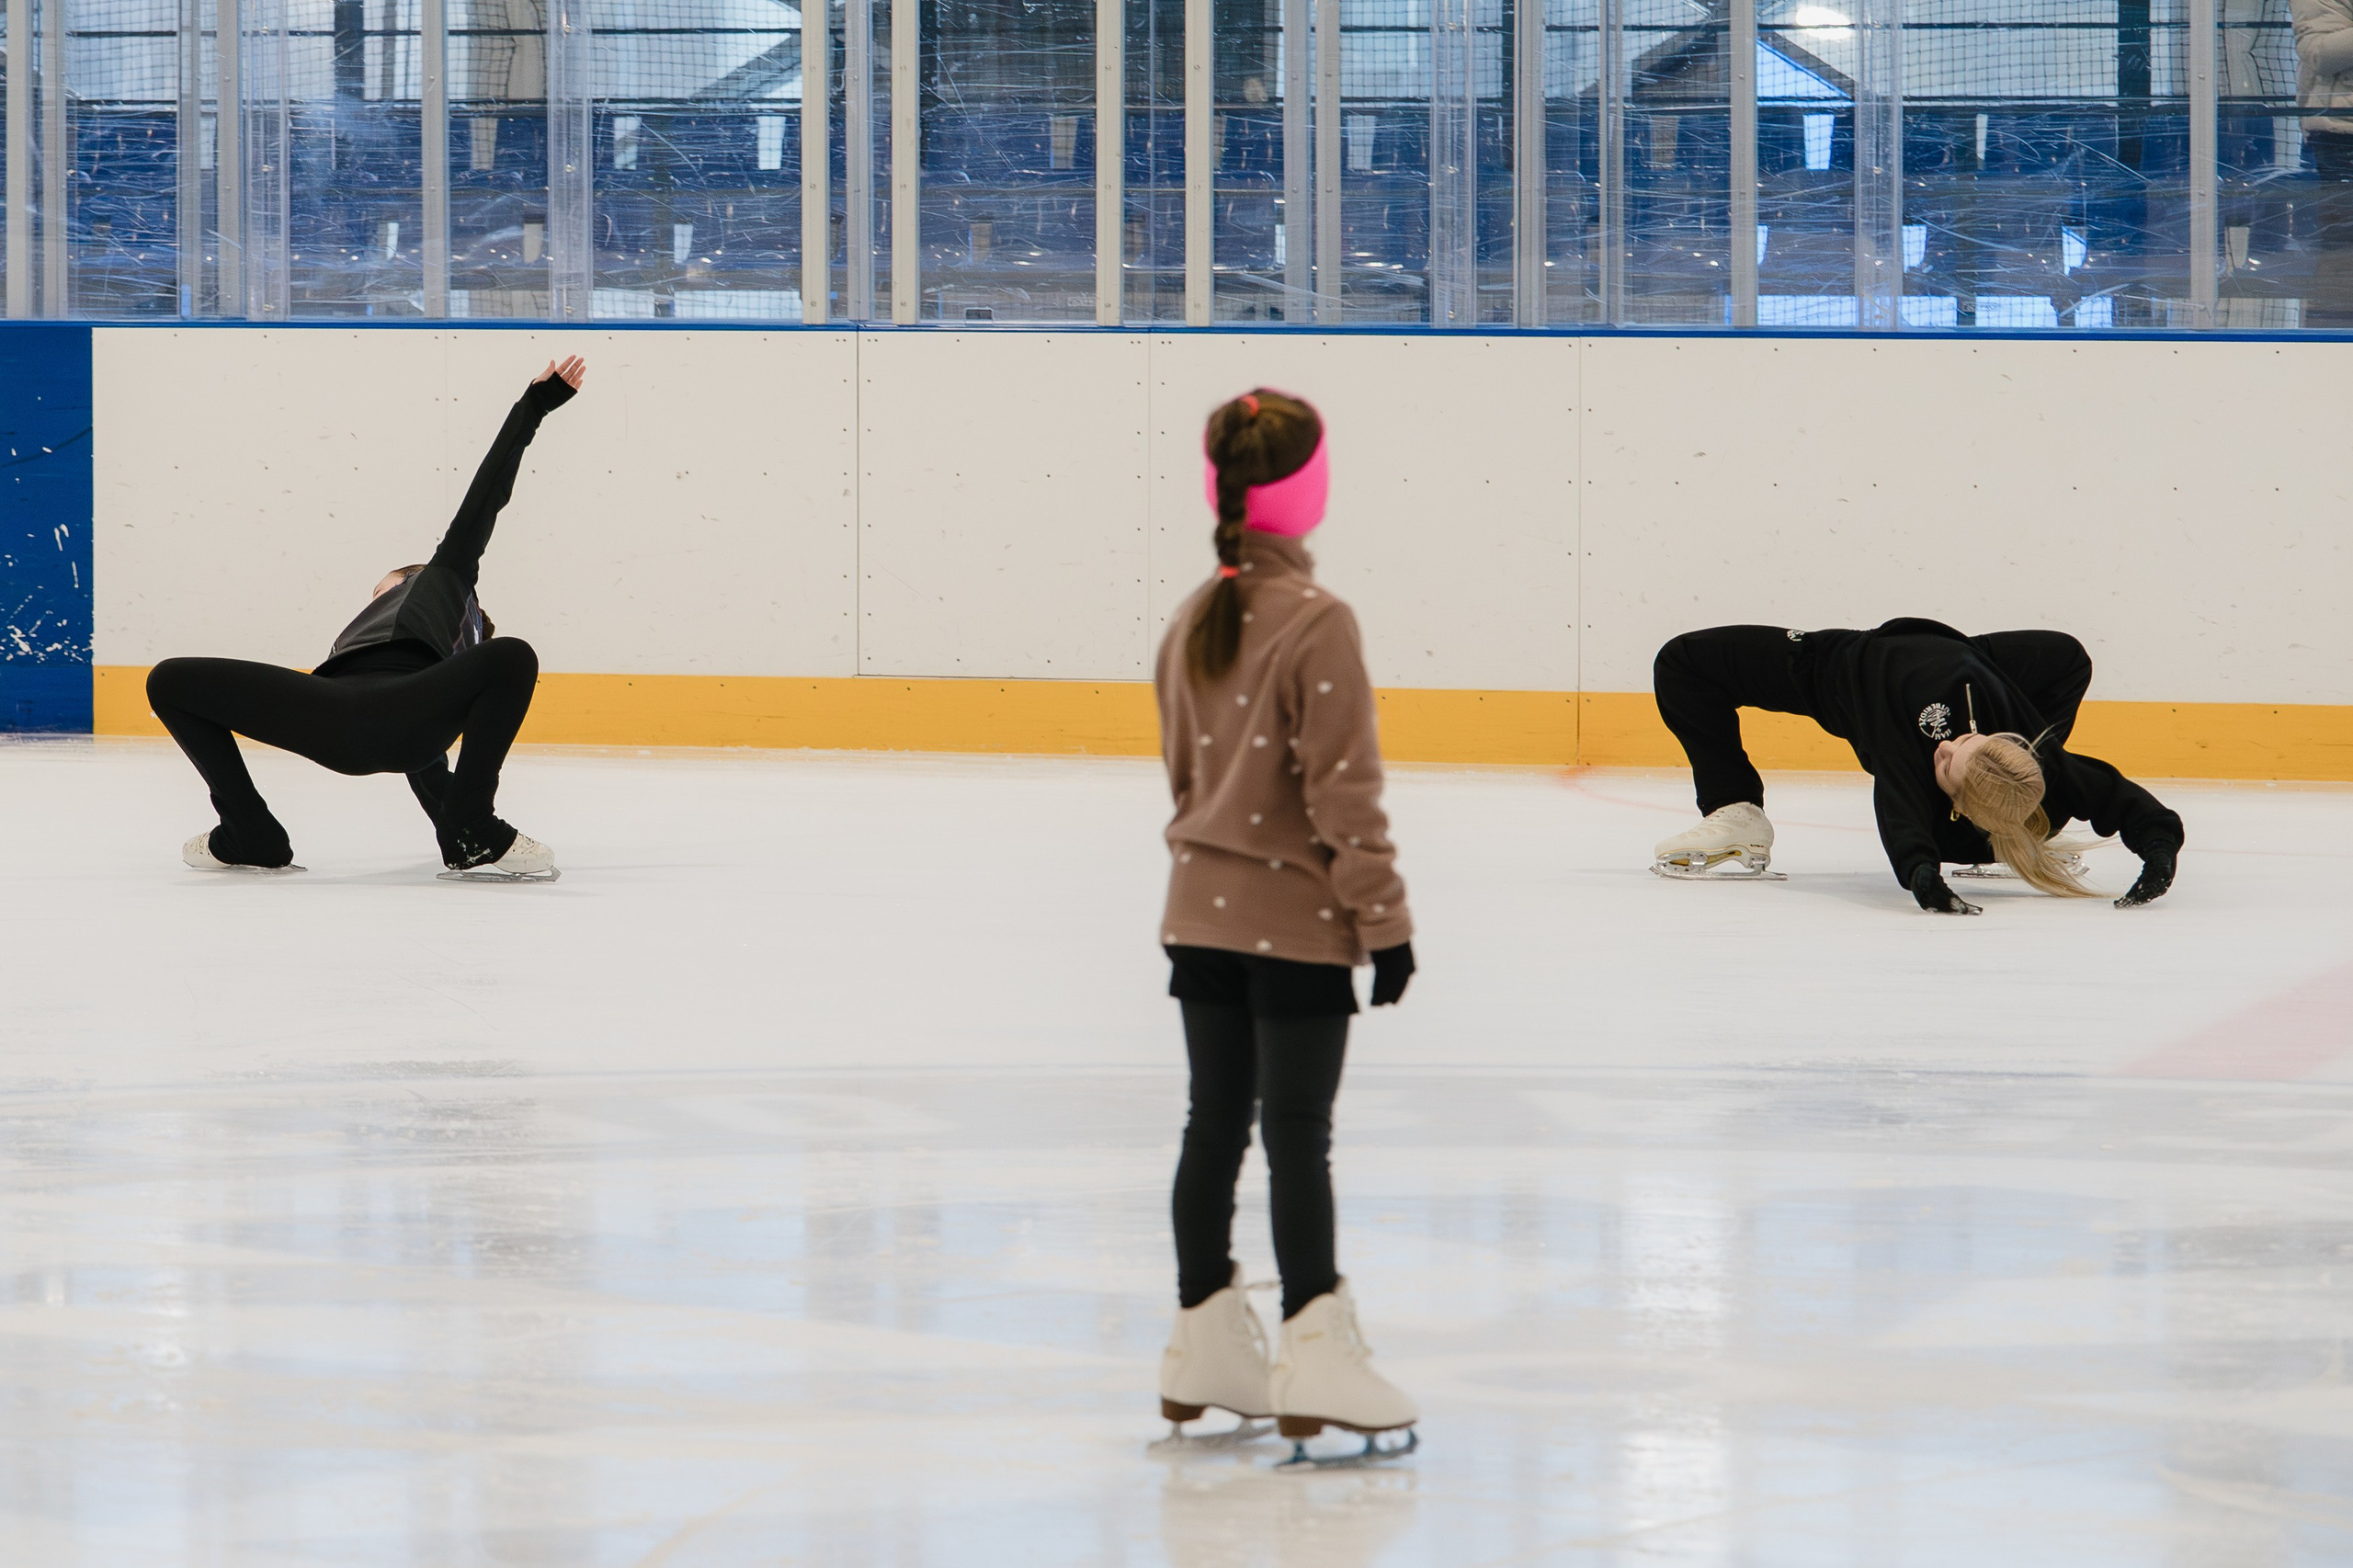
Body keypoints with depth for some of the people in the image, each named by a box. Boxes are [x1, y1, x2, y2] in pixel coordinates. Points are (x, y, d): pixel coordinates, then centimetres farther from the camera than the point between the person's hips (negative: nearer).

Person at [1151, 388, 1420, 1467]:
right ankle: (1312, 1350, 0)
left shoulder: (1190, 623, 5)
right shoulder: (1317, 626, -17)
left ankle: (1207, 1346, 21)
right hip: (1296, 922, -7)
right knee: (1298, 1134, -3)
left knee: (1214, 1124, 13)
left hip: (1200, 913, 7)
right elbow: (1343, 789, -17)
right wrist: (1383, 917, -12)